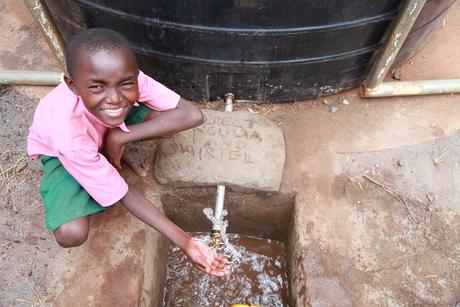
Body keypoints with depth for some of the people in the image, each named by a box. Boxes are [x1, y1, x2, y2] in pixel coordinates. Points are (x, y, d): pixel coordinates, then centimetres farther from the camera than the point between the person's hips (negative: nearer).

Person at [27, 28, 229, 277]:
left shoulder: (129, 78, -36)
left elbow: (193, 115, -38)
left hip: (107, 130, 3)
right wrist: (183, 242, -37)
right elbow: (122, 195, -33)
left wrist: (118, 137, -40)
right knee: (71, 235, -25)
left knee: (165, 117, -28)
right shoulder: (70, 135, -42)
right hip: (60, 151, -2)